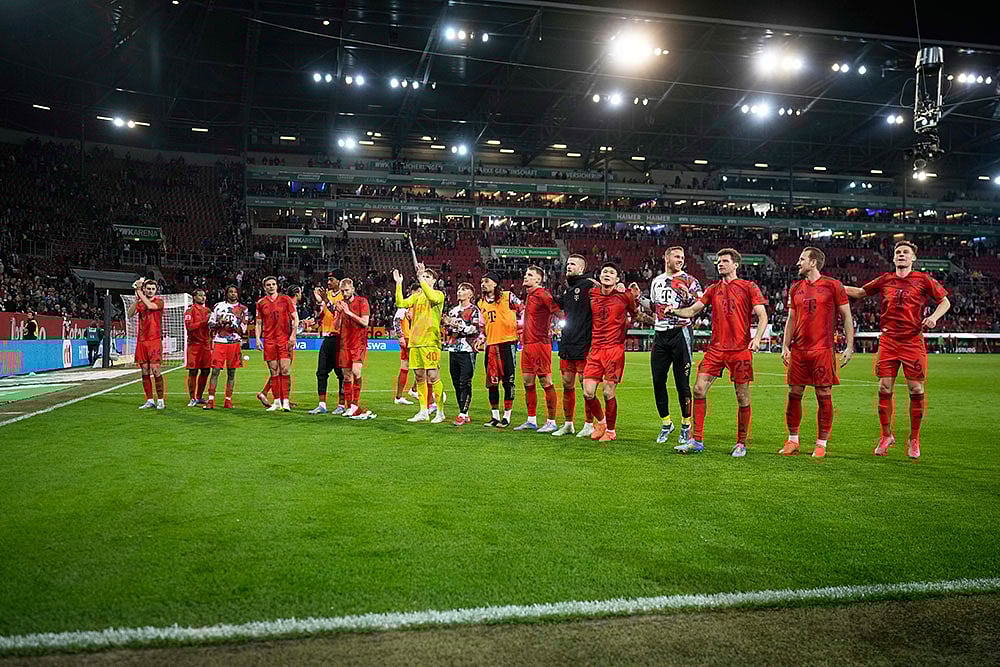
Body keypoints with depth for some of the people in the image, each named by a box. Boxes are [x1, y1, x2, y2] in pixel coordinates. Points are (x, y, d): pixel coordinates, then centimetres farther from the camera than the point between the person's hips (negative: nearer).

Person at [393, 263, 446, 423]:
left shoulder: (439, 294, 0)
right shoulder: (416, 296, 17)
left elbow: (432, 298, -24)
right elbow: (400, 303, 3)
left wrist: (421, 279, -24)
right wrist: (398, 284, -2)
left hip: (430, 341, -6)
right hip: (415, 341, 6)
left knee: (433, 376, -7)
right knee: (419, 377, 8)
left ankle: (440, 412, 0)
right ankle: (423, 412, 16)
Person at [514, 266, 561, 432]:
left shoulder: (543, 295, -11)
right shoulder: (528, 295, 16)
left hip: (540, 344, -9)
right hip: (527, 344, 9)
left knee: (546, 382, -4)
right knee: (528, 382, 11)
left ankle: (551, 422, 1)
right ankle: (531, 421, 20)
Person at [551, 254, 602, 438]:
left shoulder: (588, 285, -9)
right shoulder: (567, 288, 17)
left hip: (583, 345, -8)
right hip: (566, 344, 8)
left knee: (586, 386, -1)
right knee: (567, 385, 11)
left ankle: (589, 425, 10)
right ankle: (568, 424, 21)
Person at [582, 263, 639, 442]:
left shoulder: (624, 295, -2)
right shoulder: (592, 294, 7)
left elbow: (636, 316, 11)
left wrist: (635, 298, 0)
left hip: (615, 348, -3)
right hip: (595, 349, 4)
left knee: (608, 393, -4)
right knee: (588, 393, -2)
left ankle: (611, 430, 16)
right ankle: (601, 421, 25)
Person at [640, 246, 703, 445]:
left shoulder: (688, 280, -1)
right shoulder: (656, 281, 16)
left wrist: (688, 297, -25)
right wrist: (640, 299, 8)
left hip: (681, 332, -5)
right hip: (660, 334, 5)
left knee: (682, 383, -2)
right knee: (658, 381, 5)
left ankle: (686, 425, 12)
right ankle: (666, 423, 19)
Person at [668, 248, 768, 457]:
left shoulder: (749, 287, 3)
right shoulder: (713, 289, 15)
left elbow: (762, 316, -1)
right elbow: (692, 310, 14)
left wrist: (757, 338, -17)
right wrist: (675, 310, -6)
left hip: (740, 349, -4)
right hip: (716, 348, 4)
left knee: (742, 397, 2)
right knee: (699, 390, -6)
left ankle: (741, 444, 16)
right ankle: (697, 441, 1)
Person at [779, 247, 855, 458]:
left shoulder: (833, 285, -1)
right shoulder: (796, 288, 13)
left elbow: (847, 317, 1)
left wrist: (850, 347, -5)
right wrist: (785, 347, 7)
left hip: (823, 350, -4)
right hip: (798, 350, 4)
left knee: (824, 396, -1)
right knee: (794, 394, 4)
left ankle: (821, 444, 8)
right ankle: (793, 441, 15)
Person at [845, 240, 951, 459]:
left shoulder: (923, 280, 4)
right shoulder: (885, 280, 11)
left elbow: (945, 302, 11)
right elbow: (861, 292, 24)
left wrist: (934, 317, -8)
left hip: (913, 341, -2)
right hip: (888, 340, 2)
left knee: (916, 390, -1)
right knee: (884, 389, -1)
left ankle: (914, 440, 12)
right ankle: (886, 436, 13)